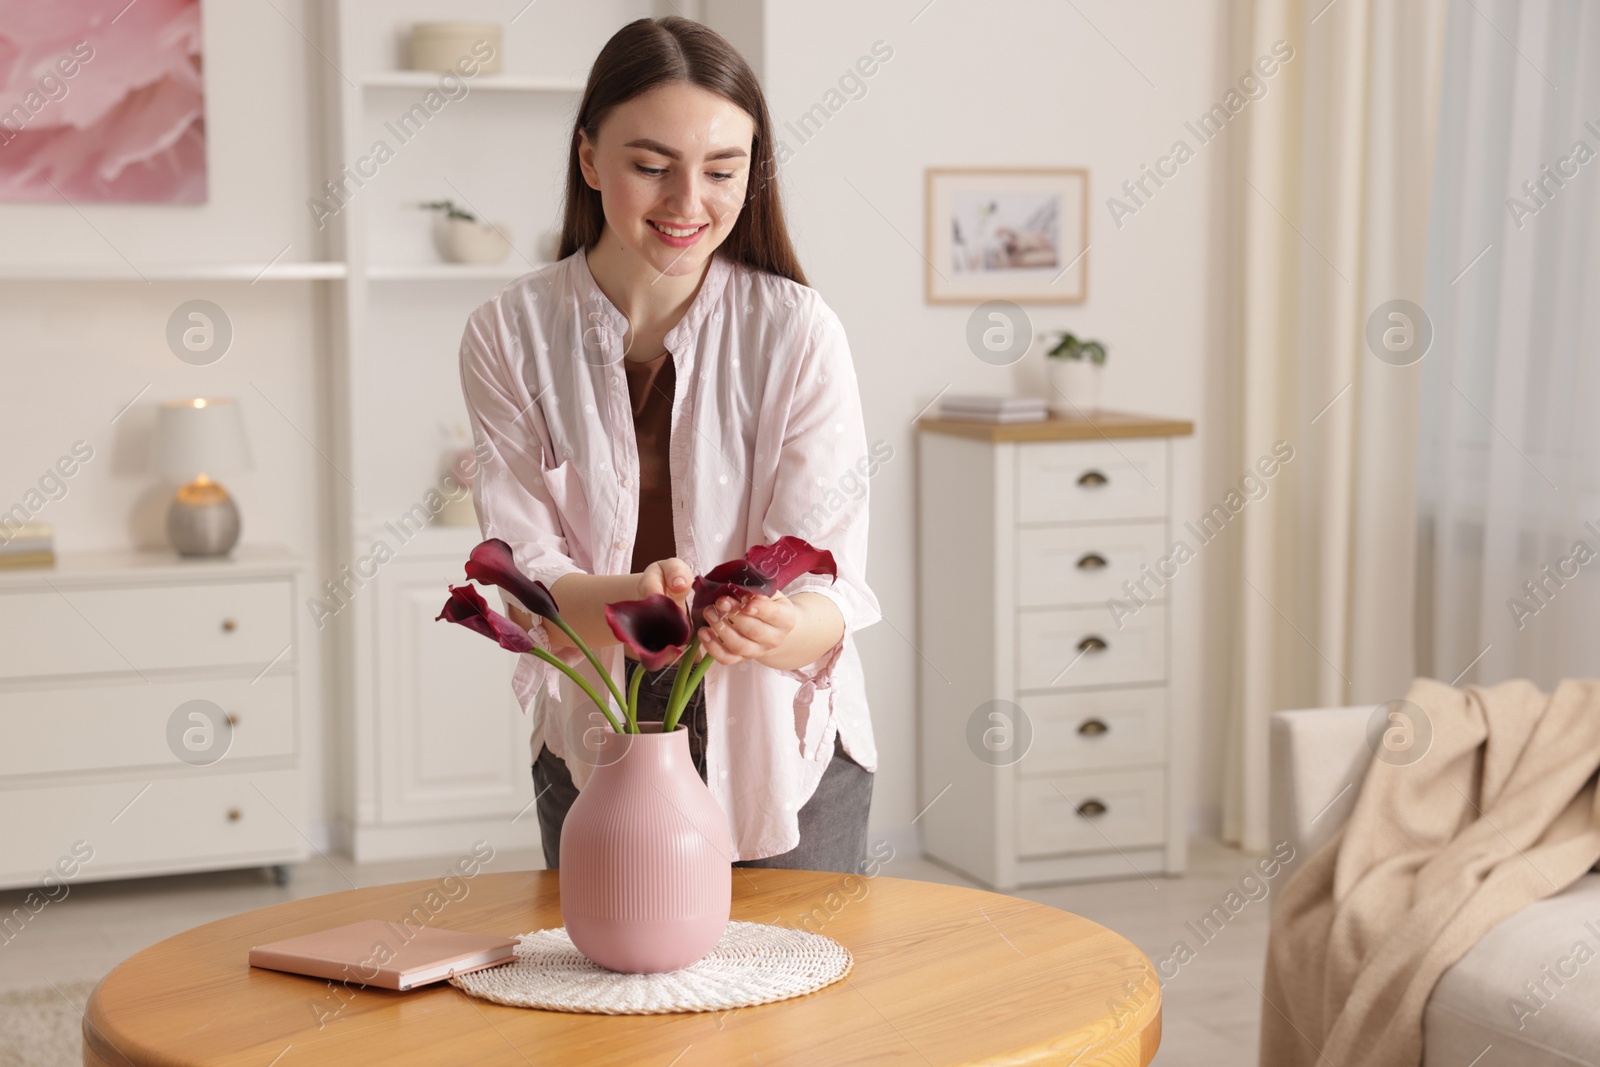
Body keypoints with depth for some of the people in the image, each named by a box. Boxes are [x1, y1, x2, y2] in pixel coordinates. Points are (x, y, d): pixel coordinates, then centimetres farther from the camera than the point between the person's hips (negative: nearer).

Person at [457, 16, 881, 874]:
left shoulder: (799, 333, -14)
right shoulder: (508, 335, -10)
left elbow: (830, 592, -16)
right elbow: (526, 576, -13)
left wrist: (772, 628, -39)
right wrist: (632, 596, -35)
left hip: (783, 755, -1)